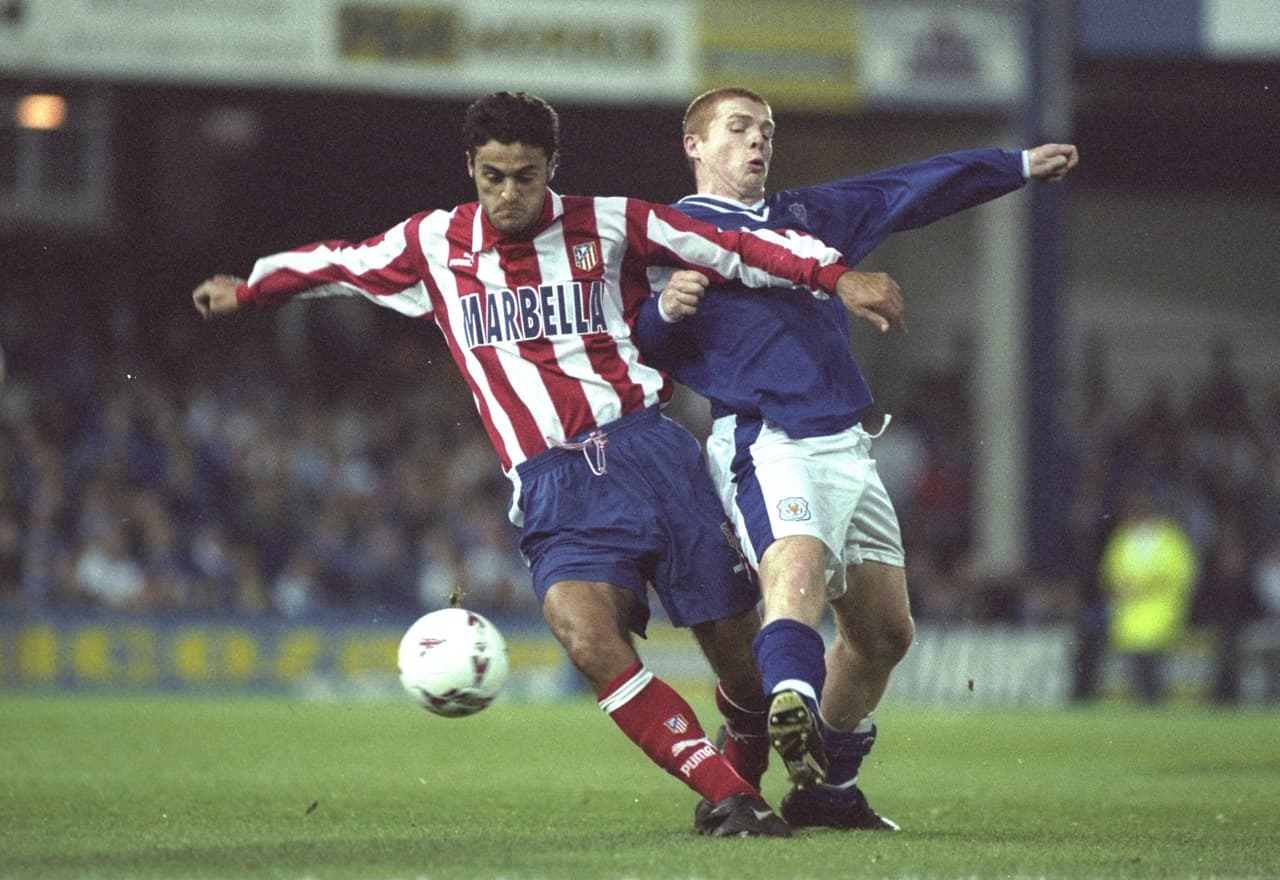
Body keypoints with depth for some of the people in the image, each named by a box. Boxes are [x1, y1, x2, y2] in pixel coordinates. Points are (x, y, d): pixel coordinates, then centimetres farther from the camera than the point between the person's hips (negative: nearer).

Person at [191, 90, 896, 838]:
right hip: (552, 488, 0)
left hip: (646, 452, 0)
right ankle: (731, 800, -24)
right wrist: (247, 290, 42)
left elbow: (737, 252, 8)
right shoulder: (432, 246, 12)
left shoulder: (612, 226, 6)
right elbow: (338, 263, 29)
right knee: (590, 643, -27)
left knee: (736, 646, -2)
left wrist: (836, 276, -3)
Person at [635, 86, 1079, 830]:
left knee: (885, 630, 10)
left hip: (847, 448, 8)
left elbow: (912, 192, 33)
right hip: (764, 443, -8)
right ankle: (790, 708, -58)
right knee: (797, 567, -35)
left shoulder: (809, 214, 24)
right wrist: (666, 310, -26)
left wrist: (1020, 166, 38)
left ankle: (827, 788, 23)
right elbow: (643, 351, -4)